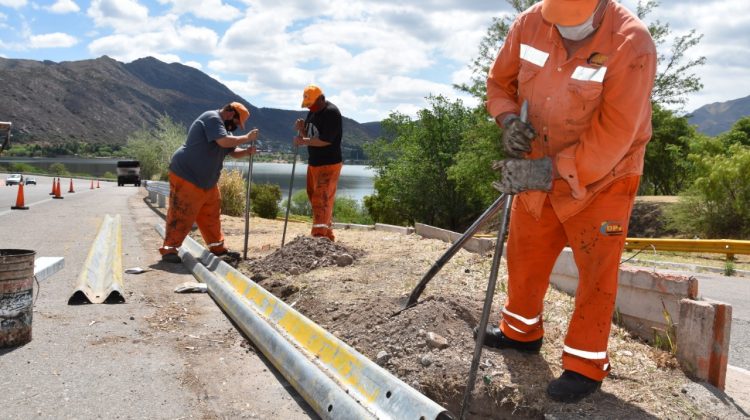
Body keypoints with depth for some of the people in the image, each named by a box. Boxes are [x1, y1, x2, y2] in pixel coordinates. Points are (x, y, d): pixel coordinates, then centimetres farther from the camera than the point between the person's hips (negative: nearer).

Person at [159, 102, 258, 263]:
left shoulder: (223, 127, 17)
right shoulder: (212, 118, -15)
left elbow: (232, 151, 19)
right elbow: (224, 142, -28)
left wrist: (246, 152, -1)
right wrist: (247, 137, -17)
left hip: (207, 181, 10)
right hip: (186, 176, -10)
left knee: (211, 215, 13)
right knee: (181, 215, -6)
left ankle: (218, 249, 20)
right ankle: (168, 249, 3)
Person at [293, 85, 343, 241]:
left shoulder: (332, 113, -15)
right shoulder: (312, 112, 13)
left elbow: (326, 140, -24)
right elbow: (308, 136, 18)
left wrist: (304, 141, -19)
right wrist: (301, 129, -3)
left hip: (329, 164, -9)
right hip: (313, 163, 9)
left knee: (322, 200, -12)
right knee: (314, 198, 13)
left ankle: (319, 236, -14)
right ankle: (327, 236, 23)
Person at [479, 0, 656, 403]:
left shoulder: (632, 44, -26)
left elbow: (613, 137, -27)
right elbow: (500, 80, 5)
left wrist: (548, 170, -30)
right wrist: (508, 120, -15)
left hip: (601, 178, -5)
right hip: (539, 169, 5)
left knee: (595, 271, 4)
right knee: (524, 251, 16)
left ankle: (585, 365, 22)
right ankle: (521, 331, 40)